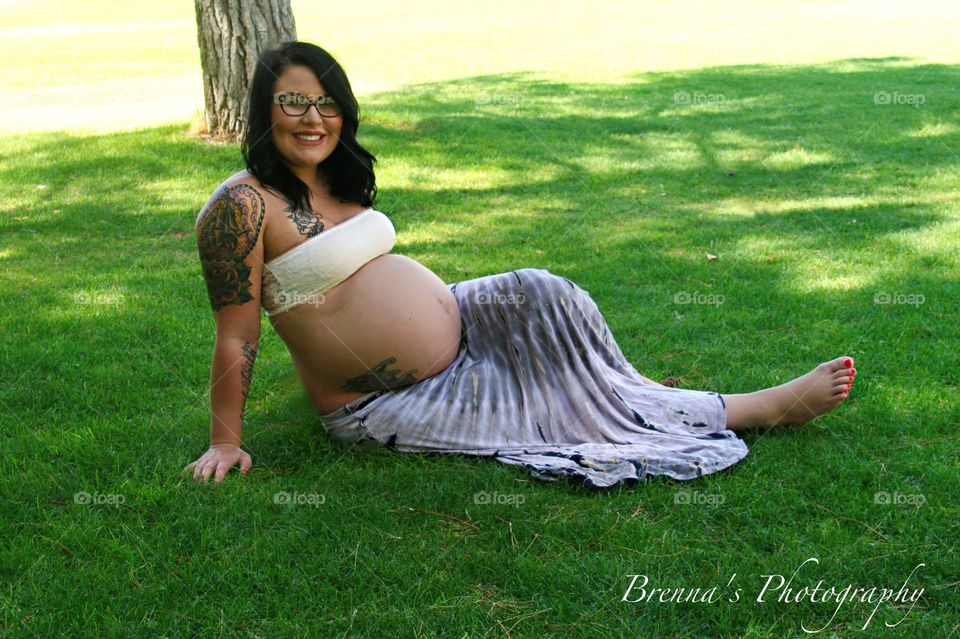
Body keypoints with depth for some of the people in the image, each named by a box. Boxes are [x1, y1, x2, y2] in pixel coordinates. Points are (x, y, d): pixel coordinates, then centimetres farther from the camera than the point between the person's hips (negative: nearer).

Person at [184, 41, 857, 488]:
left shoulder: (337, 181, 5)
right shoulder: (244, 204, -20)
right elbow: (237, 336, -19)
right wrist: (226, 443, -16)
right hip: (382, 407, -7)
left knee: (538, 293, -18)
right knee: (554, 415, -10)